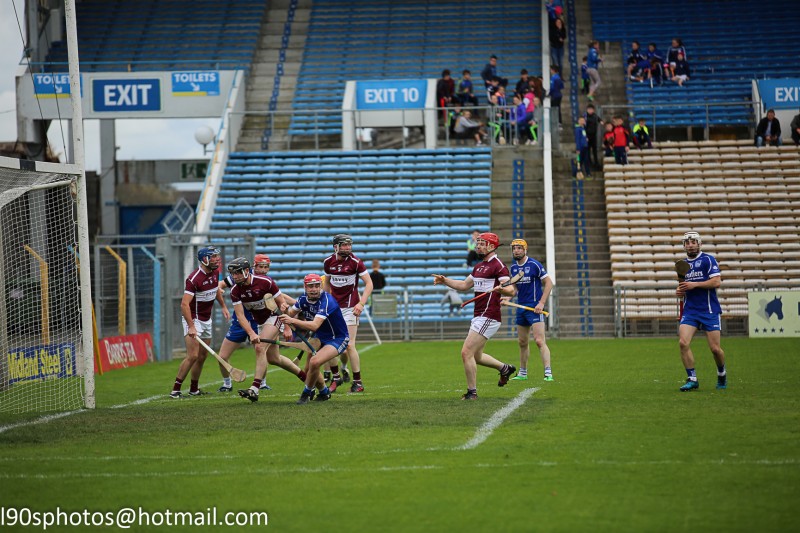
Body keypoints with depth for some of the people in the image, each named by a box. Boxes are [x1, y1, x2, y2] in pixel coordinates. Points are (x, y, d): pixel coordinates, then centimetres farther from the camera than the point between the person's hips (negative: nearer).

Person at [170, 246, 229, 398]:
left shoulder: (215, 272, 2)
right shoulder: (194, 278, -25)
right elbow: (184, 304, -30)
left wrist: (223, 306, 21)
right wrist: (191, 327, -37)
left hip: (206, 320, 8)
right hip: (193, 319, -8)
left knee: (202, 356, 11)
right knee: (193, 356, -17)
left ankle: (194, 389, 23)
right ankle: (175, 390, -12)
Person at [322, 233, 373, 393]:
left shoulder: (355, 262, -9)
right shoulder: (328, 262, 4)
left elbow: (369, 283, -7)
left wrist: (361, 303, -18)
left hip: (350, 307, -5)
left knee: (349, 346, -10)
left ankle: (357, 382, 0)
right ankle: (335, 377, 18)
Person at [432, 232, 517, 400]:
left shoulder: (498, 266, -11)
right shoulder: (479, 266, 17)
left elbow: (511, 291, -20)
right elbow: (464, 285, 29)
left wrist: (500, 288, -41)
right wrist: (445, 281, 16)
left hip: (488, 318, -10)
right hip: (478, 317, 10)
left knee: (466, 353, -12)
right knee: (476, 356, 19)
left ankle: (472, 392, -3)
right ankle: (505, 368, 37)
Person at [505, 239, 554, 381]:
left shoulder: (534, 265, -10)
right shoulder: (513, 267, 10)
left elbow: (549, 283, -8)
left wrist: (541, 303, -15)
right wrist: (509, 297, 5)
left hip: (534, 307, -7)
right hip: (521, 307, 7)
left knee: (539, 340, -15)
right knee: (522, 342, 13)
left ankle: (548, 373, -17)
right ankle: (522, 373, 23)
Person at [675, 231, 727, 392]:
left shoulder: (708, 260, -4)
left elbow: (717, 282, -13)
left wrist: (694, 284, -17)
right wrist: (680, 291, 3)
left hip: (709, 311, -5)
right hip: (689, 311, 5)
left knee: (715, 348, -3)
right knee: (683, 342, -16)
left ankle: (722, 374, 26)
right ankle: (692, 379, -8)